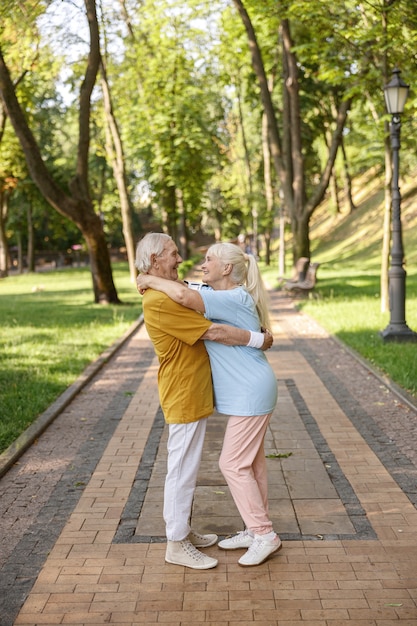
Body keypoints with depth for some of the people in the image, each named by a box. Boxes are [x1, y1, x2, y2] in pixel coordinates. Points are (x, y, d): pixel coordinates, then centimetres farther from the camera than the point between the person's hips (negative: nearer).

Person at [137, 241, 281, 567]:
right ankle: (257, 530, 26)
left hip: (251, 393, -10)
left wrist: (152, 280, -21)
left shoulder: (235, 299, -23)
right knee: (252, 462, 15)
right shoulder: (220, 296, 10)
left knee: (233, 464, -4)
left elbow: (184, 295, -36)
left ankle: (265, 534, 5)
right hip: (247, 393, 10)